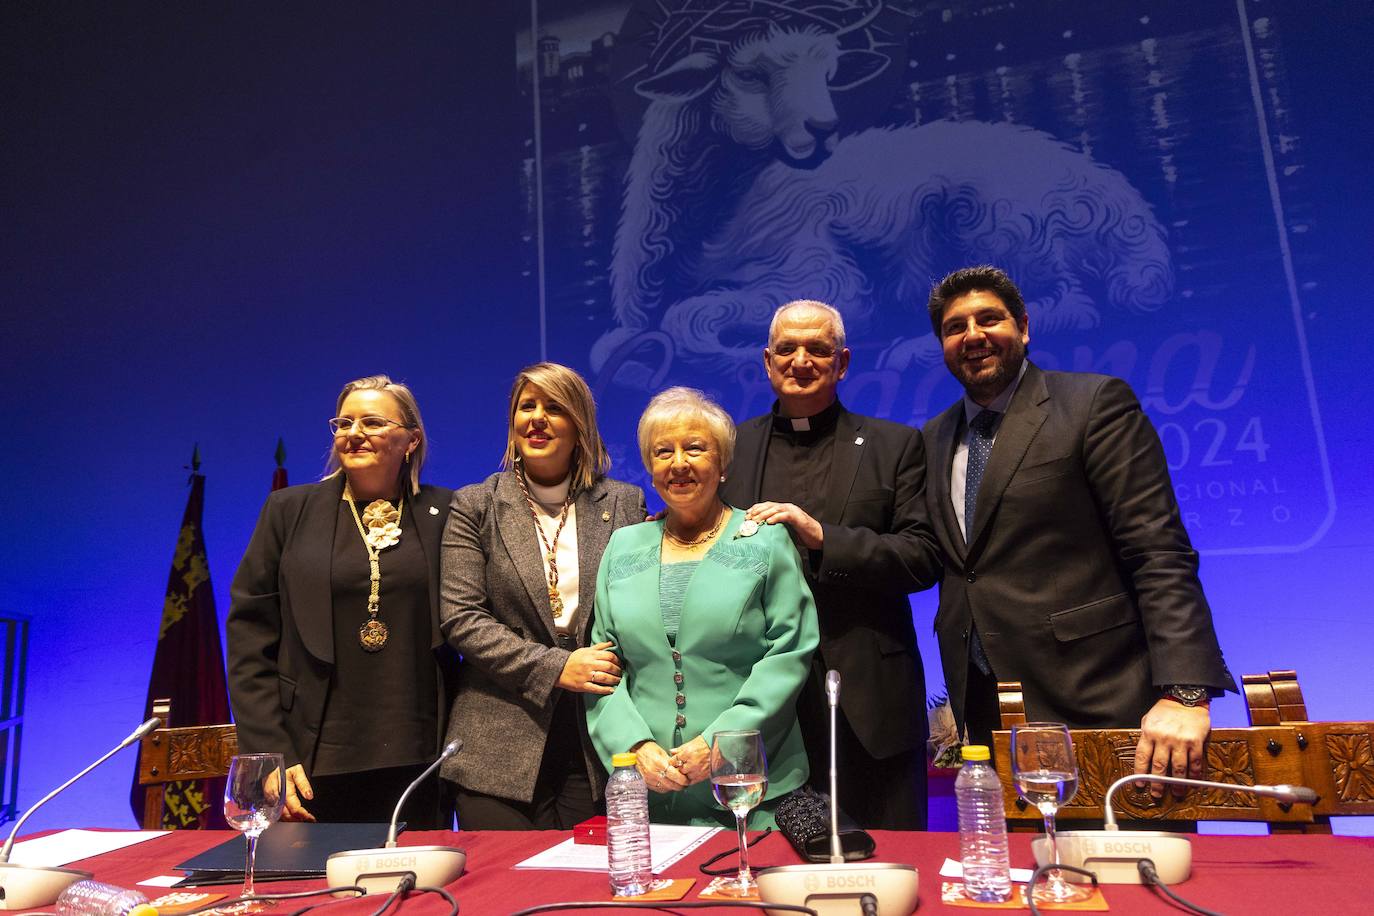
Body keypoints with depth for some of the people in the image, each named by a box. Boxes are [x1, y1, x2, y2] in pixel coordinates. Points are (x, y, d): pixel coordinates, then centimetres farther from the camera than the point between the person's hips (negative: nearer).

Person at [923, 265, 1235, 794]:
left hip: (1095, 706, -5)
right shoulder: (934, 439, 12)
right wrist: (958, 700, 13)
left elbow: (1160, 555, -12)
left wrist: (1183, 692, -21)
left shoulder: (1096, 402, -6)